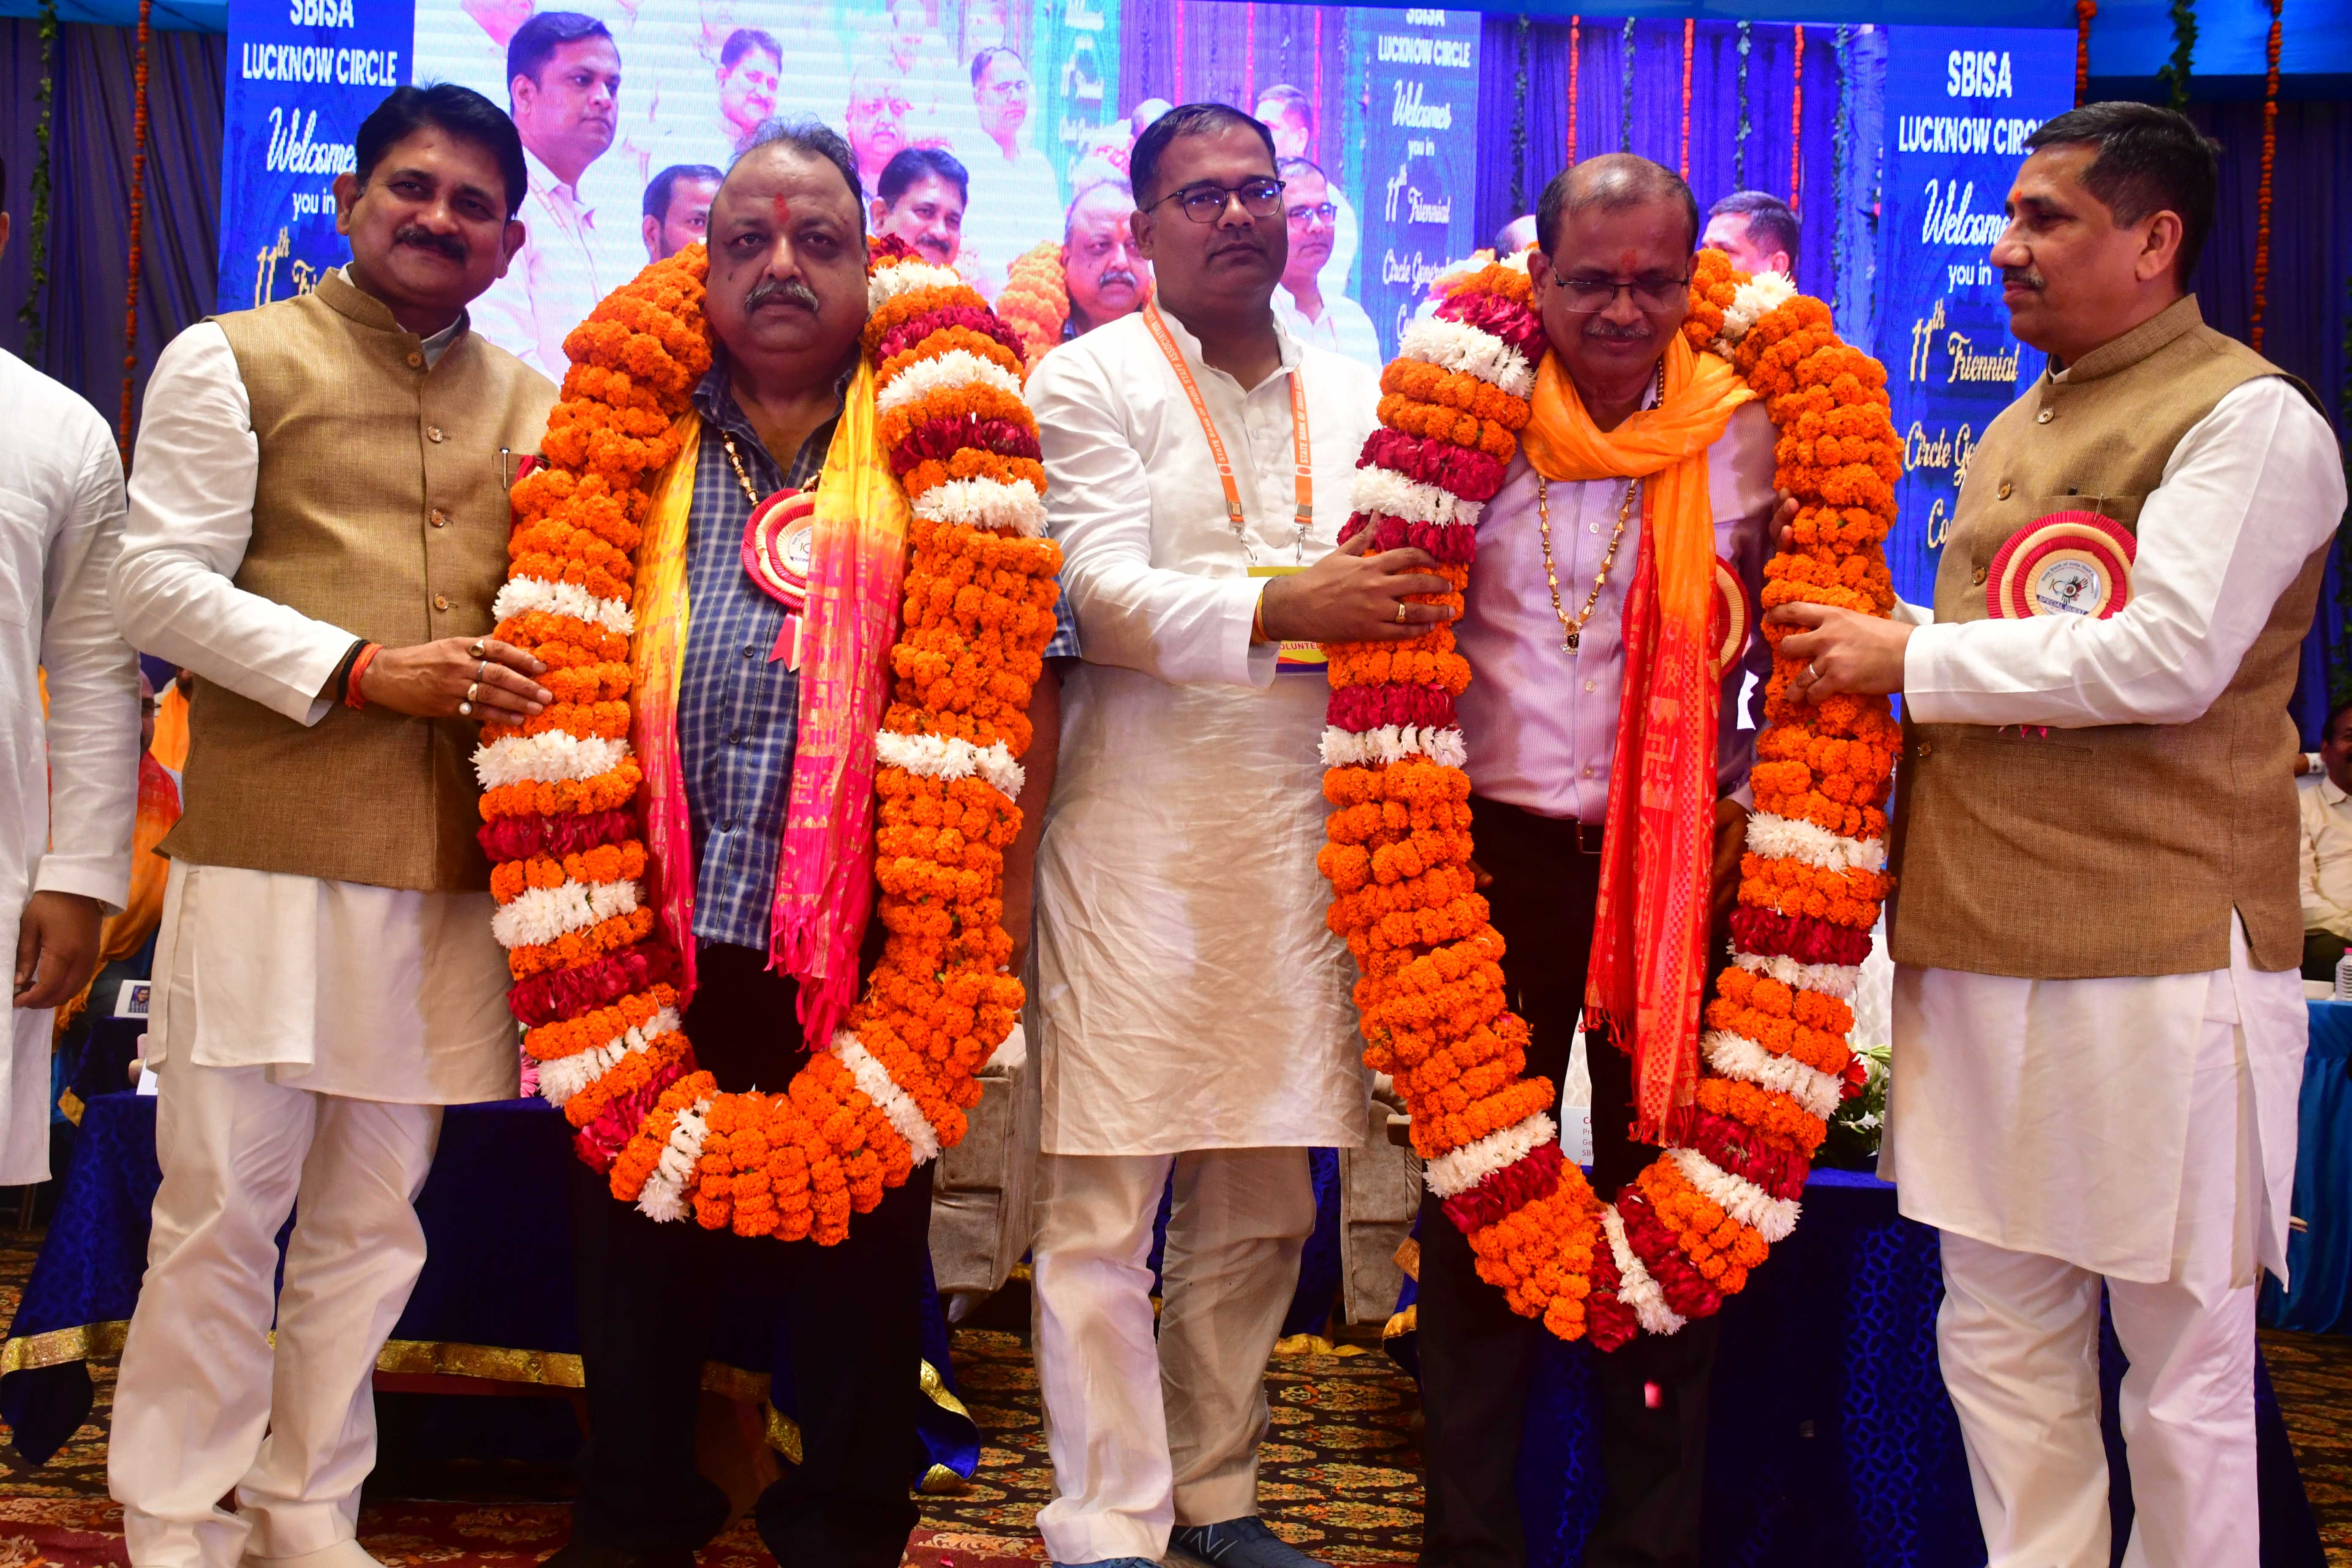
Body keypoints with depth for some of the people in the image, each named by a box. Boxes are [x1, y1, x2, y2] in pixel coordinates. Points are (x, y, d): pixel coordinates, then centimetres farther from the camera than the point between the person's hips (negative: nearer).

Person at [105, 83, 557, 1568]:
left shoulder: (531, 404, 16)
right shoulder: (232, 360, 4)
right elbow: (158, 585, -4)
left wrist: (548, 687, -4)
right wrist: (363, 671, -13)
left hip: (452, 871, 4)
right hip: (270, 856, -4)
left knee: (374, 1215, 10)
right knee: (224, 1208, 1)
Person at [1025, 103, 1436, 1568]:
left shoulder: (1358, 395, 16)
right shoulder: (1091, 380, 2)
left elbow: (1406, 596, 18)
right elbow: (1102, 595, -10)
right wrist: (1287, 608, -19)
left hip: (1304, 840, 5)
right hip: (1138, 835, -4)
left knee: (1263, 1203, 10)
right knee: (1106, 1201, -4)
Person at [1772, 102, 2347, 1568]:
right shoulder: (2015, 430, 19)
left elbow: (2164, 660, -19)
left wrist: (1908, 658, -11)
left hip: (2157, 954, -8)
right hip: (1978, 946, 8)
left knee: (2182, 1350, 3)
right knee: (2000, 1333, 13)